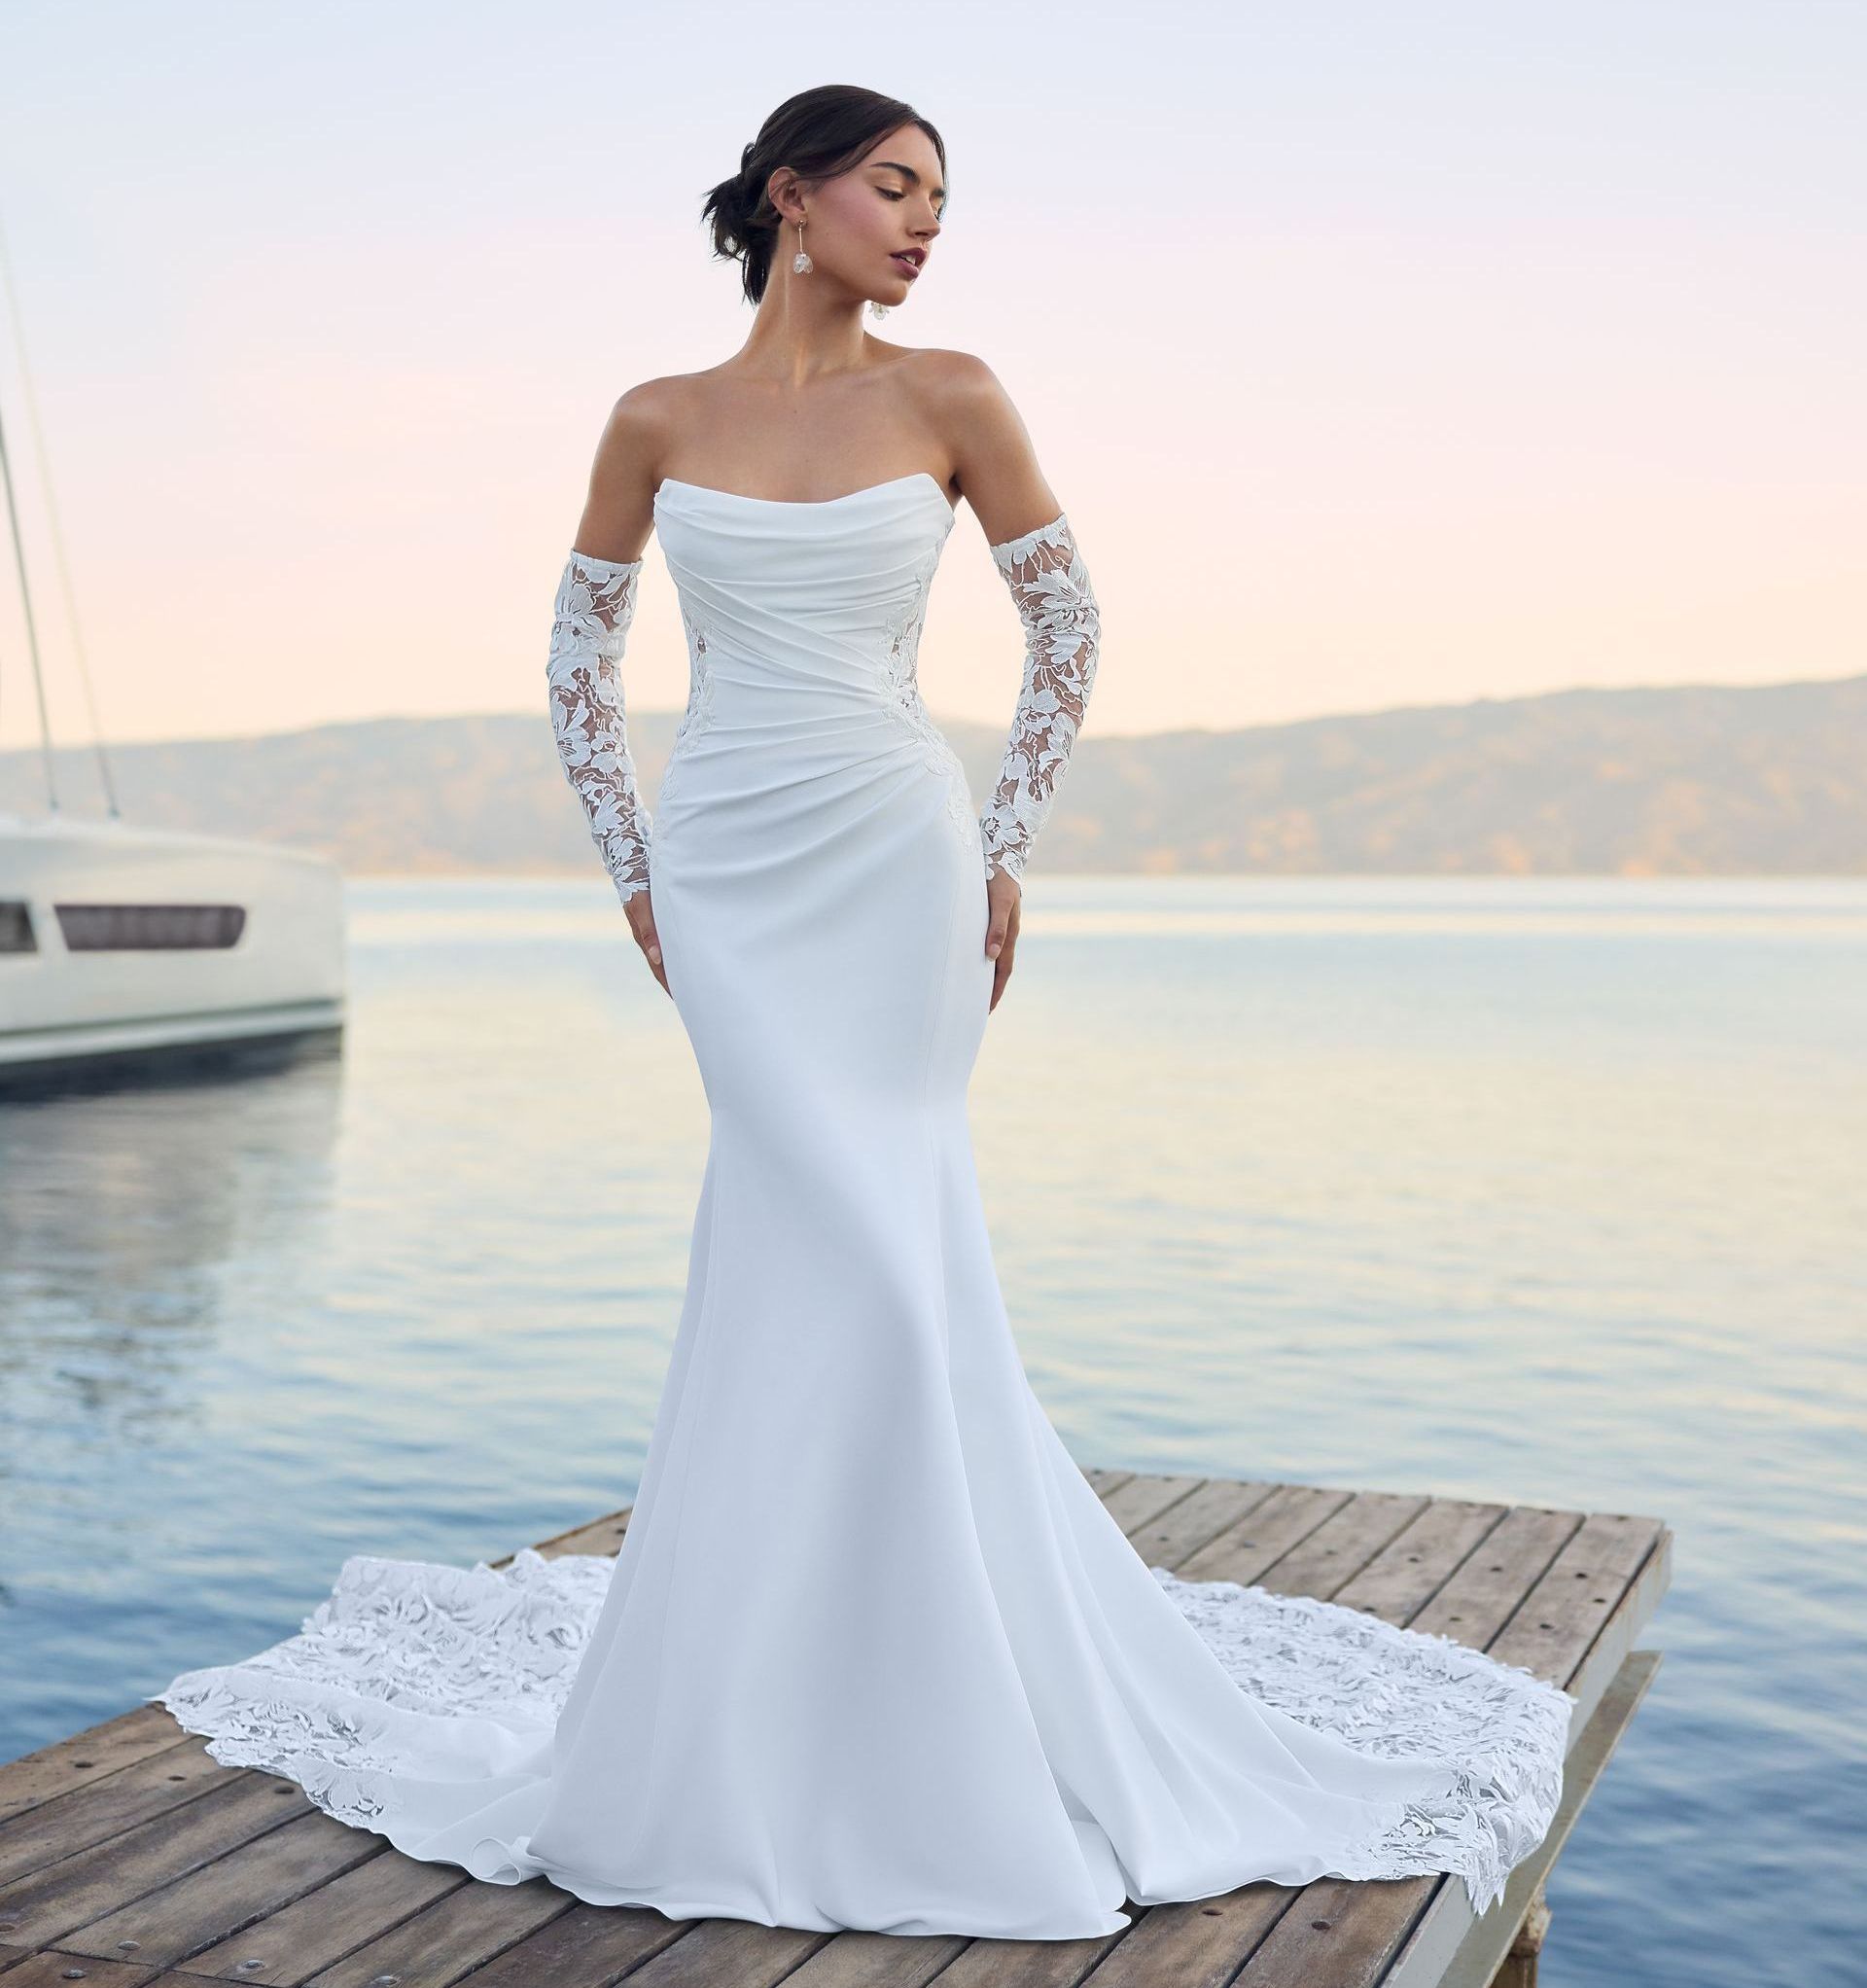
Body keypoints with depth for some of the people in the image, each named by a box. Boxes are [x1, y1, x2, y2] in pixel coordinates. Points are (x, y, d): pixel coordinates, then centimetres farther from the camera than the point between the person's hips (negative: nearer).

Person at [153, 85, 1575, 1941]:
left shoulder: (947, 396, 1)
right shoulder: (657, 419, 4)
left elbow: (1066, 622, 7)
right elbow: (580, 647, 13)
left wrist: (1004, 848, 3)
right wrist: (631, 867, 7)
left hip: (894, 861, 0)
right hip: (726, 876, 0)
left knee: (811, 1245, 0)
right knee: (847, 1245, -6)